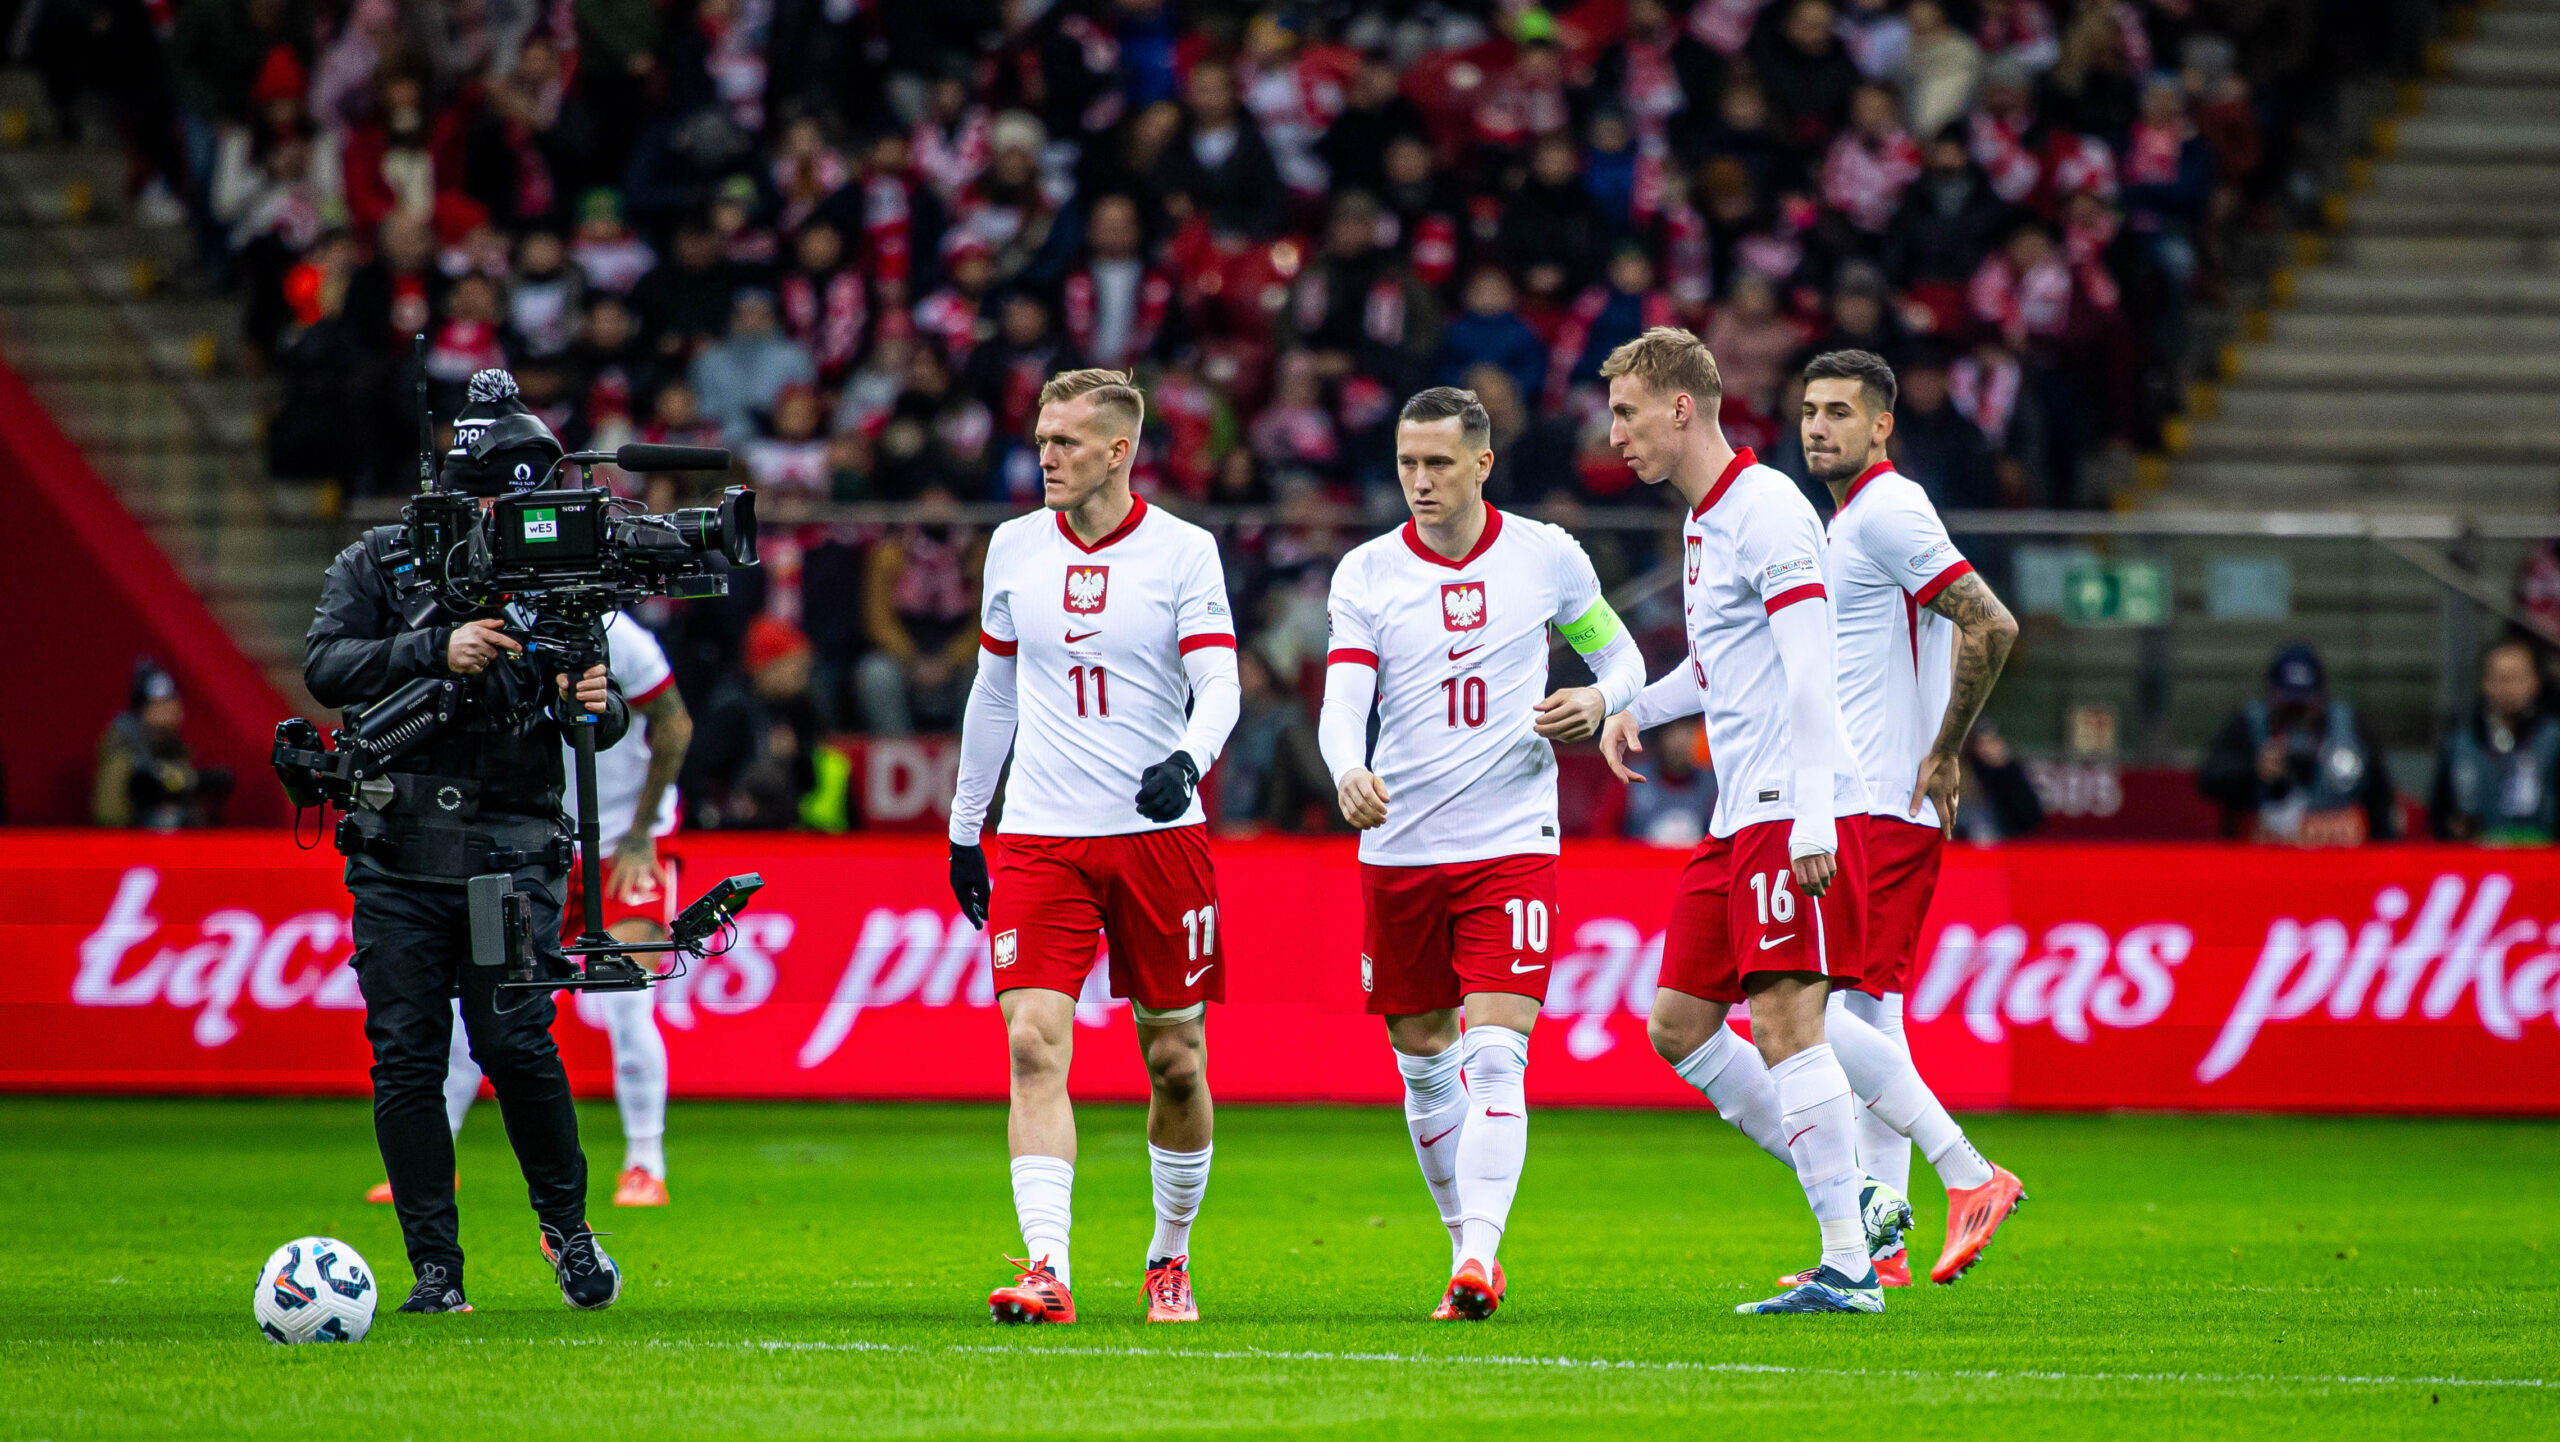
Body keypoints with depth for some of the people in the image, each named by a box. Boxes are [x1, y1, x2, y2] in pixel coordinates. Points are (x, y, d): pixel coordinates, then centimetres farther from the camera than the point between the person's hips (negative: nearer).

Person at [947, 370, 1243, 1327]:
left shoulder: (1183, 551, -2)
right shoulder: (1015, 548, 8)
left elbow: (1218, 682, -9)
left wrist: (1188, 759, -30)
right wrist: (964, 825, 19)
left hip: (1160, 834, -1)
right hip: (1040, 840, 1)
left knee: (1176, 1062, 6)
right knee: (1034, 1043, -15)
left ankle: (1170, 1258, 26)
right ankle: (1046, 1272, -21)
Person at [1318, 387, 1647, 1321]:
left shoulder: (1546, 555, 1)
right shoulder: (1366, 574, 0)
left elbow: (1619, 654, 15)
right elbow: (1341, 704, -11)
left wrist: (1598, 701, -8)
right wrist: (1349, 775, -33)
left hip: (1512, 844, -2)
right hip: (1398, 848, 2)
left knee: (1496, 1057, -15)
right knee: (1423, 1059, 11)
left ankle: (1478, 1262, -22)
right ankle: (1467, 1243, 28)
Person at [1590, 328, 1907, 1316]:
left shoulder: (1765, 510, -12)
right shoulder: (1703, 521, 18)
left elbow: (1810, 669, -19)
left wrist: (1813, 819, -25)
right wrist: (1635, 708, 22)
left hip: (1793, 812, -10)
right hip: (1738, 817, 10)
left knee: (1783, 1020, -13)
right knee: (1677, 1025, 7)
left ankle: (1848, 1269, -10)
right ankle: (1853, 1204, 11)